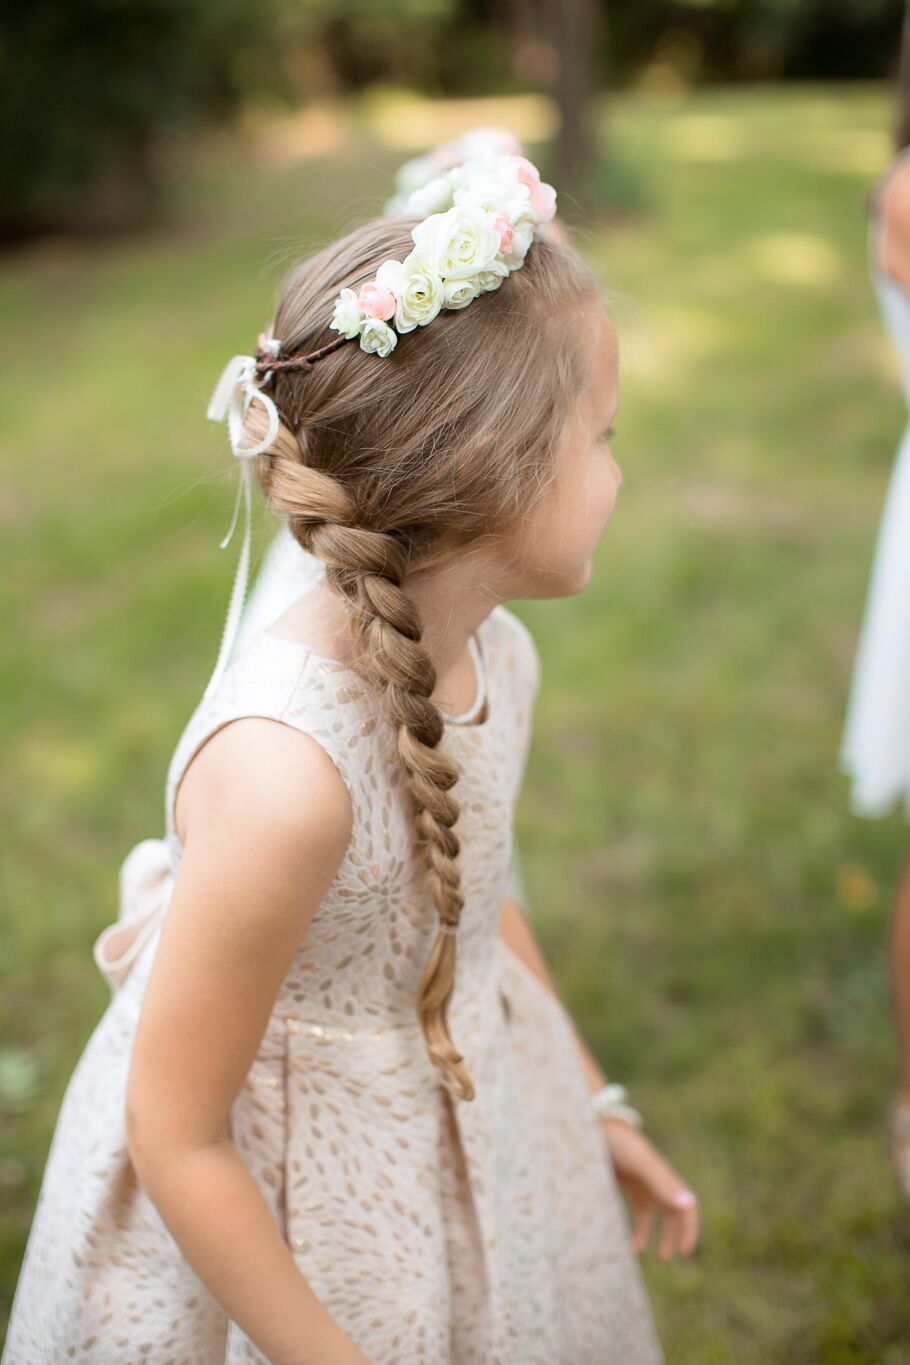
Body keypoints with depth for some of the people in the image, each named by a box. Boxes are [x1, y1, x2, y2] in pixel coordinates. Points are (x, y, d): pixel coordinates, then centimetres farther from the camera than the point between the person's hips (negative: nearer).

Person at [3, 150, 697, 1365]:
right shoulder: (286, 770, -35)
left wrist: (591, 1100, 15)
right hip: (280, 1214, -7)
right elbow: (176, 1138, -24)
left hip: (469, 1118, 7)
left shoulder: (496, 655, -10)